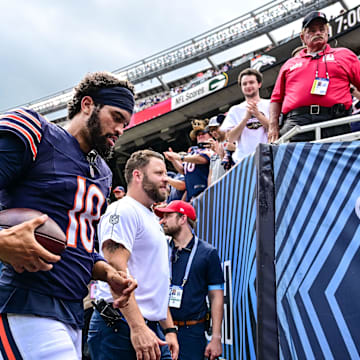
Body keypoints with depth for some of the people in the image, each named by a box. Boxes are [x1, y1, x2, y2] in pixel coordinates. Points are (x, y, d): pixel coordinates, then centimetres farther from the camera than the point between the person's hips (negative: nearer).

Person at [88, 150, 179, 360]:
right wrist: (138, 327, -25)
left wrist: (169, 329, 19)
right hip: (121, 327, -9)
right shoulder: (123, 211, -8)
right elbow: (116, 269, -20)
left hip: (151, 329, 9)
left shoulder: (153, 220, 23)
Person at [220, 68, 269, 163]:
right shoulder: (235, 110, 15)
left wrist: (257, 114, -11)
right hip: (243, 159, 1)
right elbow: (231, 138, 4)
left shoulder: (269, 105, 11)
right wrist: (246, 117, -8)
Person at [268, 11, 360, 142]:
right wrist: (273, 126, 8)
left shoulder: (345, 55, 25)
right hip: (294, 123, 1)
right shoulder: (289, 64, 28)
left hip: (334, 124, -1)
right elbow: (276, 99, 24)